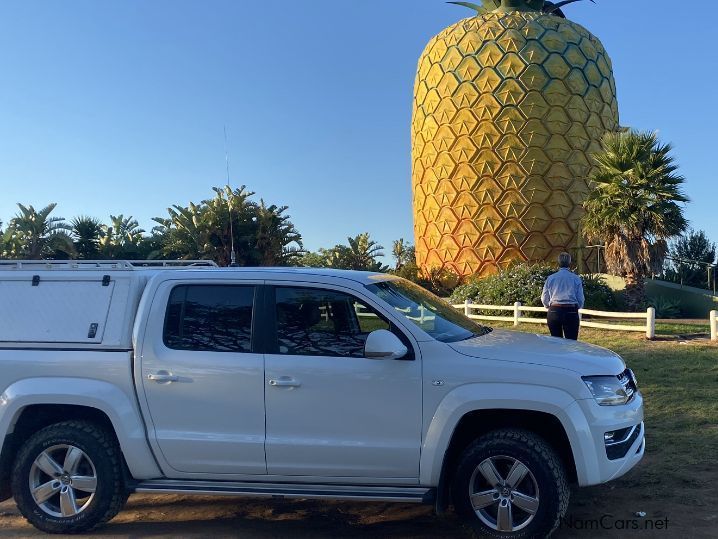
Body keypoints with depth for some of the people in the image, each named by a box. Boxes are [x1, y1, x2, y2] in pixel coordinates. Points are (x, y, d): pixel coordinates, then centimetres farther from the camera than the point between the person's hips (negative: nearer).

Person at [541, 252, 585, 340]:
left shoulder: (550, 278, 3)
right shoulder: (576, 278, -1)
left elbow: (544, 299, 8)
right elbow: (580, 299, 3)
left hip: (554, 312, 2)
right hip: (571, 312, -2)